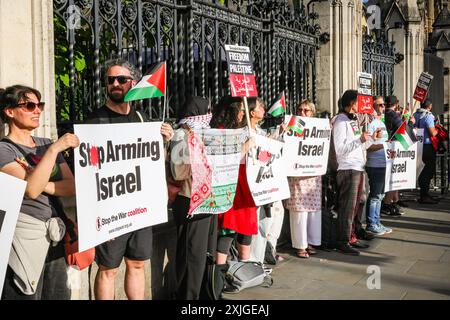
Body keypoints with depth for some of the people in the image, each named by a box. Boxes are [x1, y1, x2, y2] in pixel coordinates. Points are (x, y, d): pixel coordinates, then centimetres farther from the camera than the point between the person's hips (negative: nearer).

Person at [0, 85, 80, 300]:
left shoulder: (46, 145, 12)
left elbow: (72, 186, 3)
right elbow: (31, 190, -22)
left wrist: (43, 185, -13)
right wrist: (54, 149, -23)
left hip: (54, 234, 6)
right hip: (25, 235, -6)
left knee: (59, 295, 12)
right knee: (25, 295, 3)